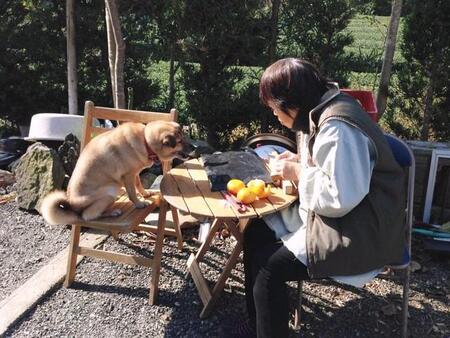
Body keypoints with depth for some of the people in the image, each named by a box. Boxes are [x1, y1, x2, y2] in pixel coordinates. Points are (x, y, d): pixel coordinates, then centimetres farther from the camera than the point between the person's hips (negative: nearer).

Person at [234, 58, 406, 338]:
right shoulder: (321, 111, 5)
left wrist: (298, 173, -16)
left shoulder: (338, 127, -25)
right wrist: (298, 161, 4)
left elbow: (340, 199, -29)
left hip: (361, 233, -10)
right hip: (329, 213, 10)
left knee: (269, 266, -19)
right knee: (256, 232, 4)